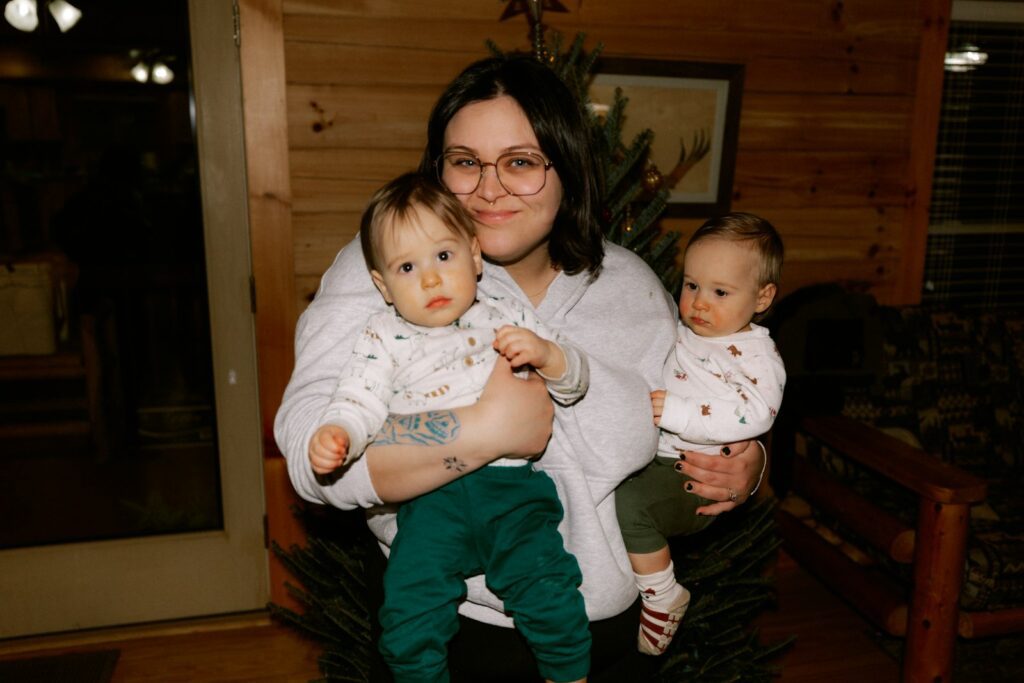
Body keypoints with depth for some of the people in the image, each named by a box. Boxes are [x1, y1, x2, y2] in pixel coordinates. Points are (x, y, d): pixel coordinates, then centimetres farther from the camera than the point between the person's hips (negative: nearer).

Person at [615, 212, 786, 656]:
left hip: (695, 477, -8)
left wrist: (676, 411, -30)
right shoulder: (678, 331, 13)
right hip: (650, 458, 8)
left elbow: (755, 415, -26)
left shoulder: (755, 354, -8)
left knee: (627, 500, -29)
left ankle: (662, 597, -7)